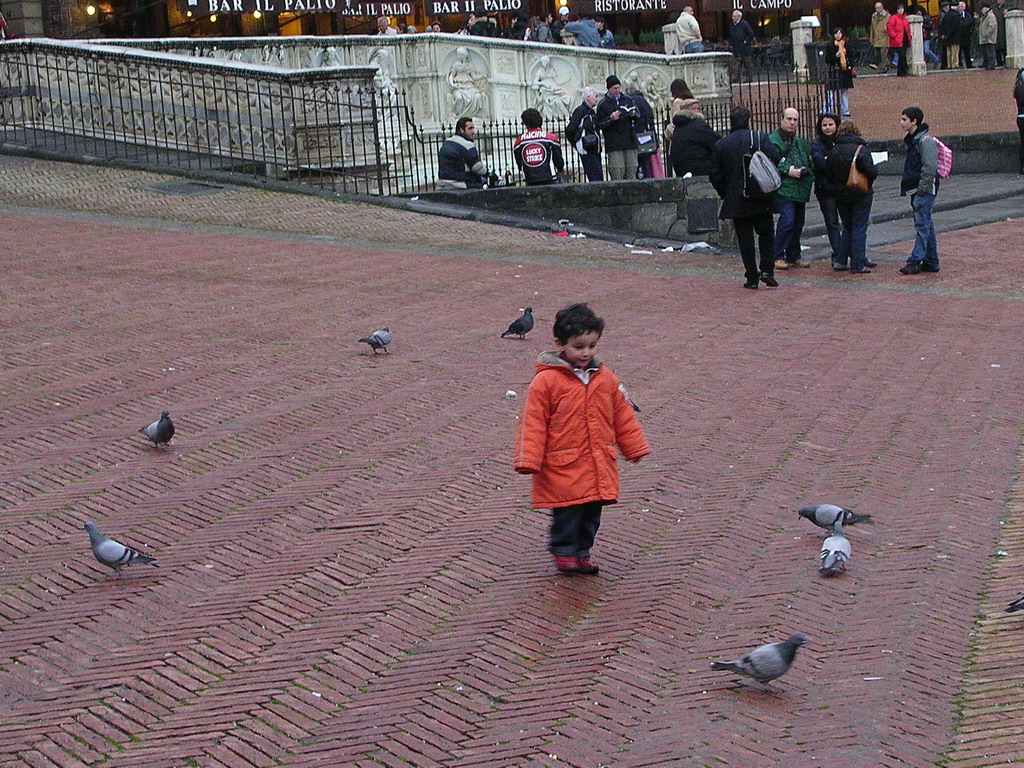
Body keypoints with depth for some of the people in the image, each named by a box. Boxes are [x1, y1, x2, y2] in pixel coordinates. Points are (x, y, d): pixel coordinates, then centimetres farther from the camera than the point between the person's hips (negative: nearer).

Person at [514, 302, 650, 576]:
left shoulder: (605, 378, 6)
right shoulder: (546, 381, -10)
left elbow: (622, 415, 16)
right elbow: (533, 422, -8)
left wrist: (635, 448, 19)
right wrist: (528, 460, -11)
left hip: (598, 466, 5)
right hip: (564, 468, -5)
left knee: (592, 513, 12)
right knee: (567, 512, -1)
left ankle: (582, 550, 26)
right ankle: (564, 552, 18)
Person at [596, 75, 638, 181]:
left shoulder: (628, 100, 14)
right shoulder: (603, 104, 2)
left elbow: (638, 115, 20)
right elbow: (599, 125, -1)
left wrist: (634, 114, -2)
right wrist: (611, 119, -17)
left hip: (630, 142, 4)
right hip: (614, 145, -4)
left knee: (631, 171, 4)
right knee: (617, 174, -11)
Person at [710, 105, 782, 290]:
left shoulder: (721, 145, 2)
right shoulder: (760, 137, -3)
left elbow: (715, 175, 2)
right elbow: (775, 159, -14)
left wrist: (724, 193, 14)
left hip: (736, 200, 1)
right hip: (761, 199, -1)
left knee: (745, 239, 5)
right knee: (766, 233, 13)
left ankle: (752, 277, 4)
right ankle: (767, 270, 0)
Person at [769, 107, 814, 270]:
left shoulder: (800, 141, 19)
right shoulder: (773, 140, -6)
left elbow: (809, 162, 28)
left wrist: (807, 172, 6)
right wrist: (787, 171, -18)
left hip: (800, 189, 8)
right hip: (785, 188, -7)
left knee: (798, 223, 10)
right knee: (787, 221, -16)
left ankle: (794, 256, 20)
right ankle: (778, 256, -9)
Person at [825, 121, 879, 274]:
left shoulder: (834, 151, 1)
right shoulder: (861, 149, -13)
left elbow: (828, 175, 5)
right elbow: (871, 172, -20)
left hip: (841, 196, 5)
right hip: (861, 195, -5)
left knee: (847, 228, 18)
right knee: (859, 228, 0)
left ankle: (840, 260, 16)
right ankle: (857, 265, -1)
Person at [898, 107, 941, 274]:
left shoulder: (925, 140, -14)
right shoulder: (912, 140, 17)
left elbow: (930, 168, -19)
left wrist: (921, 190, -20)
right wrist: (907, 188, 19)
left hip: (925, 189, -10)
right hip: (916, 190, 10)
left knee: (922, 224, -11)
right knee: (925, 224, 12)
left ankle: (916, 260, -15)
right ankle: (931, 262, 16)